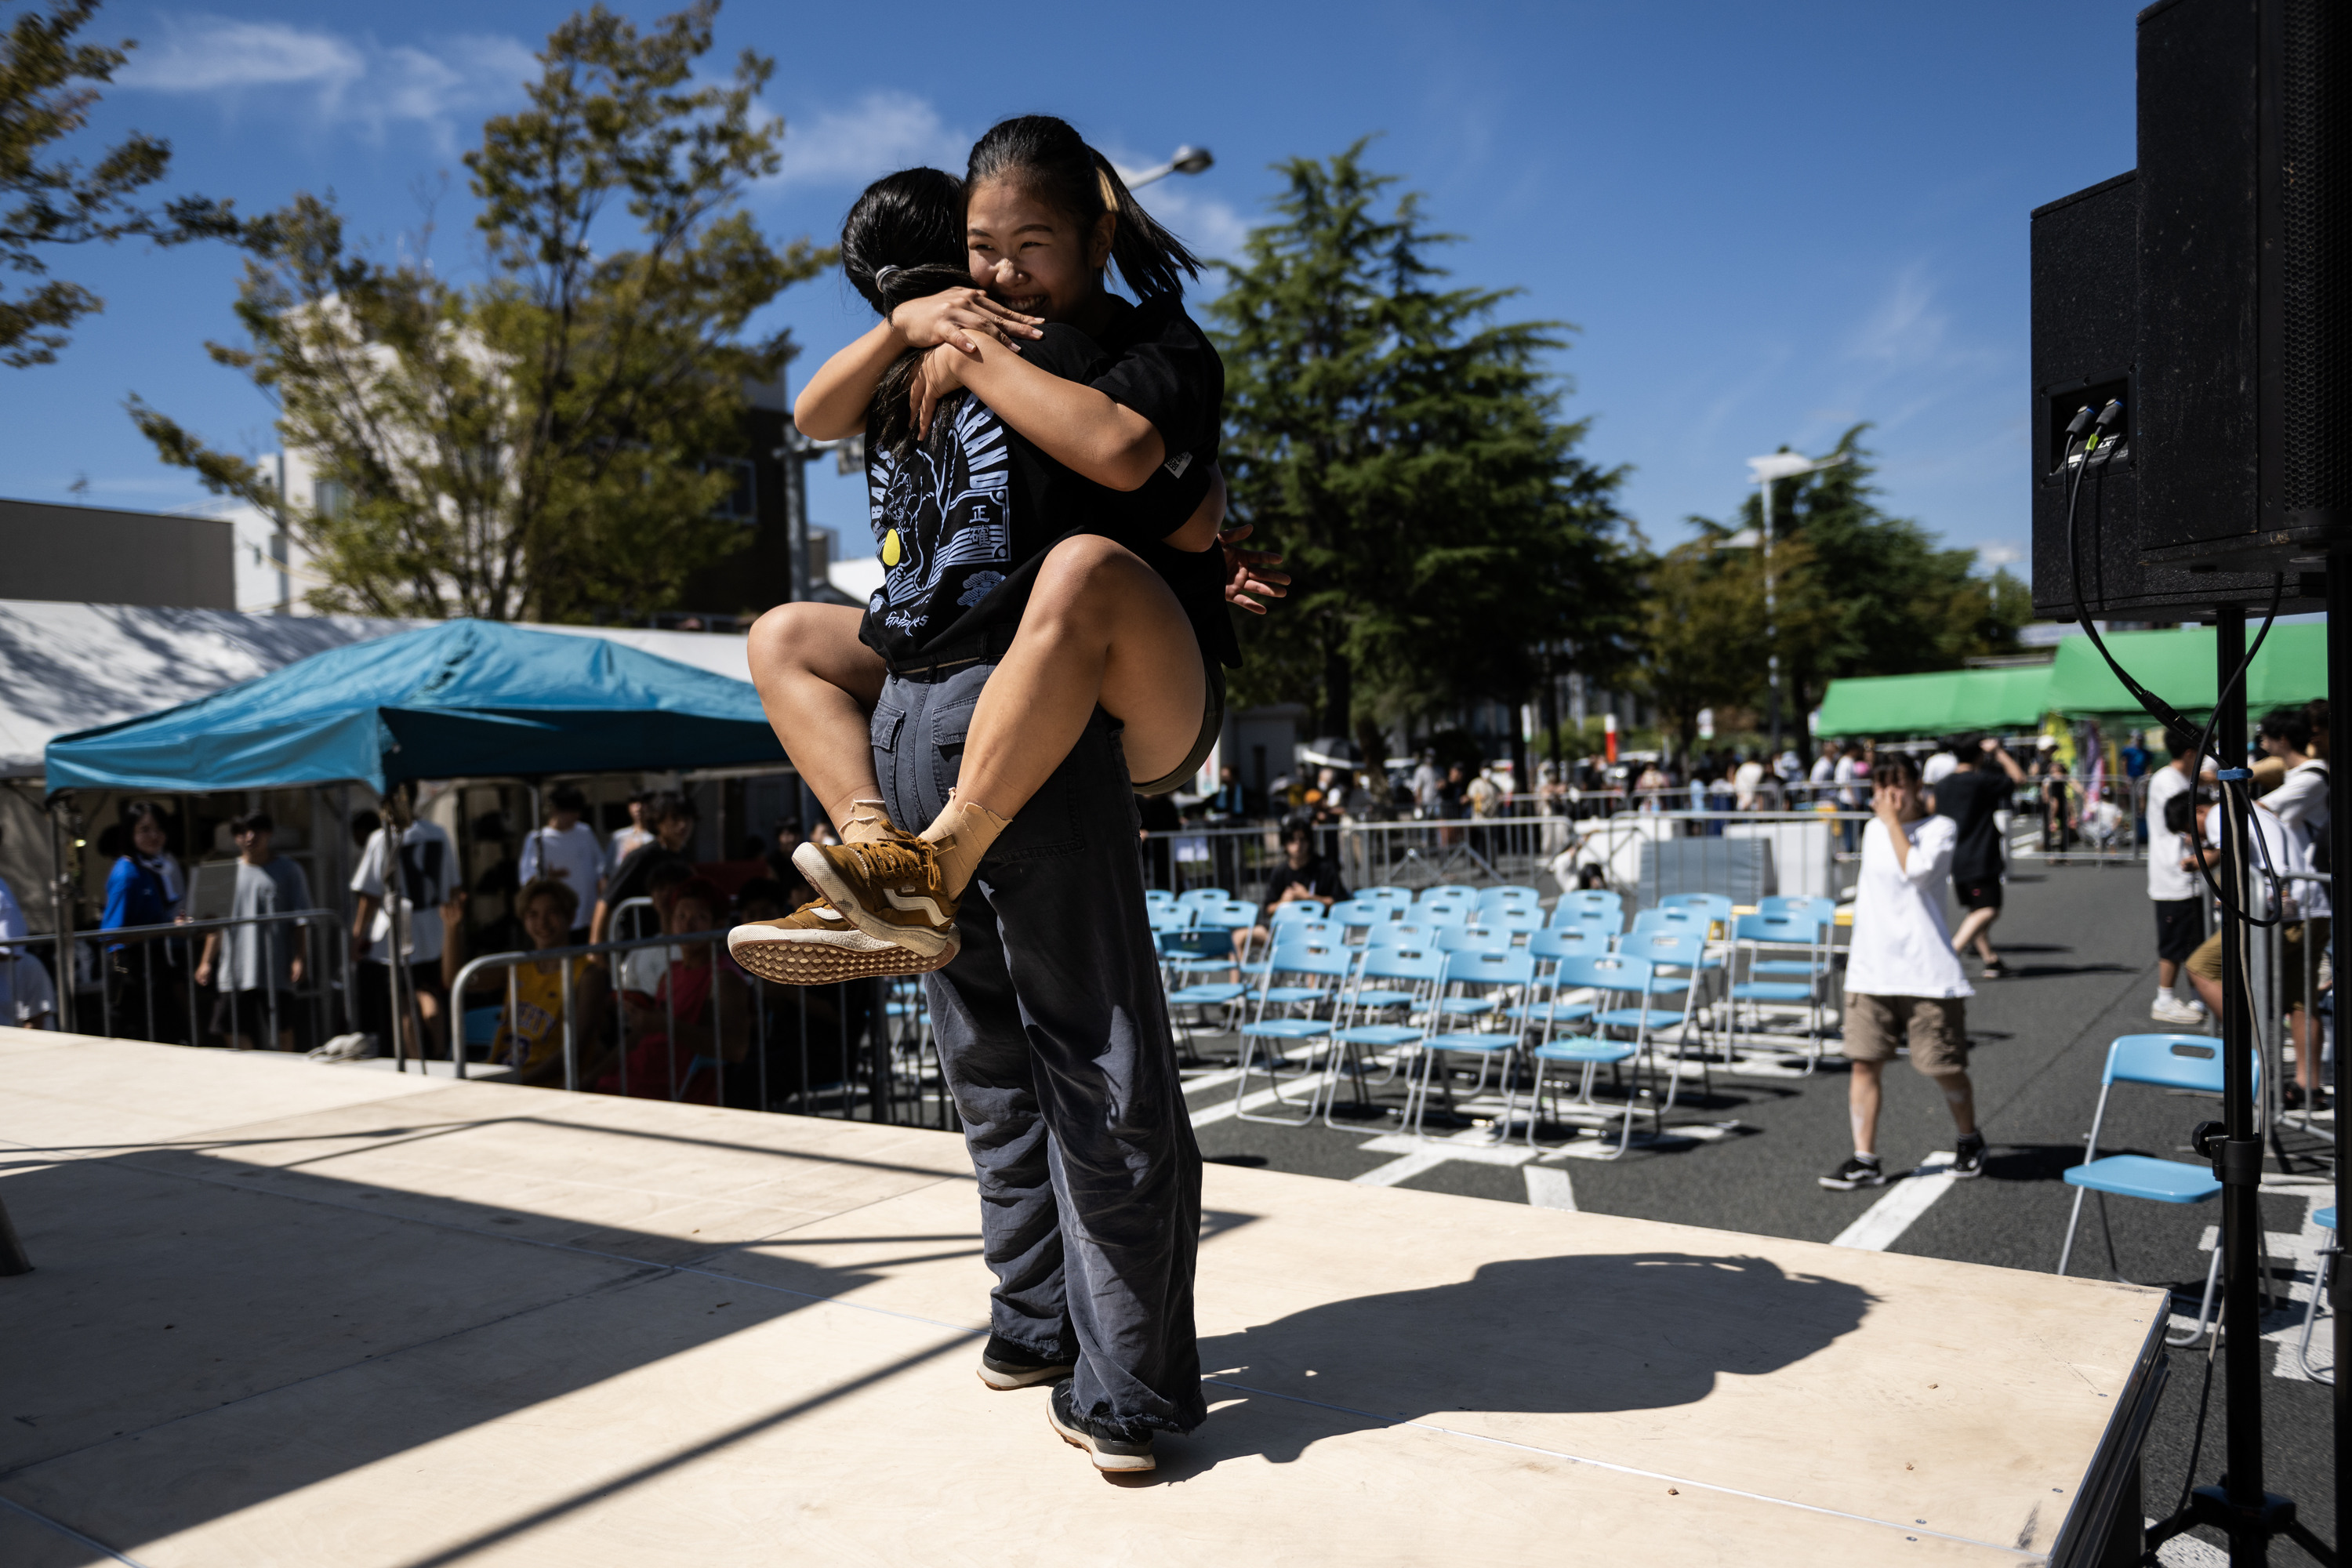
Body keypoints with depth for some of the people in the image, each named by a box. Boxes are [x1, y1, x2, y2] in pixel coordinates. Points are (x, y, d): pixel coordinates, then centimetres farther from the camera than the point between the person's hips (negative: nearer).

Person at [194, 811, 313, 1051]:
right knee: (238, 1035, 0)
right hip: (236, 971, 2)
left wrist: (300, 958, -6)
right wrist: (207, 961, 8)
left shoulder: (288, 871, 4)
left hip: (277, 970, -2)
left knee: (284, 1032, 2)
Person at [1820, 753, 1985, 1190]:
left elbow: (1916, 870, -22)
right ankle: (1864, 1159, 3)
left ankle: (1969, 1142, 30)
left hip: (1928, 973, -4)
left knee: (1944, 1067, 4)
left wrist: (1893, 820, -15)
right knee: (1864, 1062, -2)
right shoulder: (1871, 830, 13)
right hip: (1870, 972, 5)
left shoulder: (1941, 828, -4)